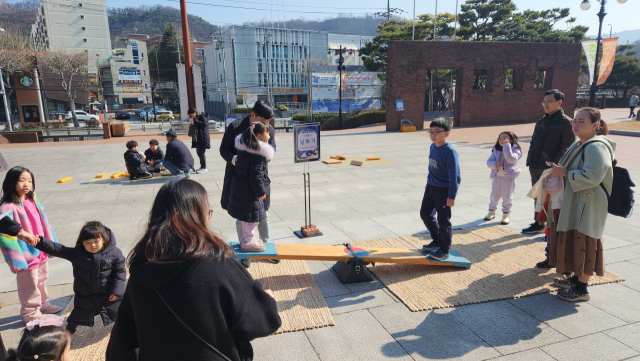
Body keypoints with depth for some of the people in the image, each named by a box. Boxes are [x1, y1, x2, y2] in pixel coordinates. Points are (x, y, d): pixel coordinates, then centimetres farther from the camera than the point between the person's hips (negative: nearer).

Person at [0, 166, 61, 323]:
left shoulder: (33, 201, 4)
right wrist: (16, 260, -22)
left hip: (41, 251, 7)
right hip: (27, 255, -7)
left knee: (42, 280, 22)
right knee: (29, 284, 7)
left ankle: (42, 304, 40)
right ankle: (30, 312, 24)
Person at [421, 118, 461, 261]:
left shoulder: (449, 151, -21)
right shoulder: (433, 147, 3)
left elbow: (455, 175, -21)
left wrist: (452, 196, -22)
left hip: (443, 190, -8)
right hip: (431, 187, 8)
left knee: (443, 220, 4)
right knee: (425, 214, 16)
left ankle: (444, 250, 21)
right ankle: (437, 241, 35)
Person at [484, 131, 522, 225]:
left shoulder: (515, 150, -5)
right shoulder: (496, 150, 7)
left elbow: (511, 159, -25)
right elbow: (489, 162, 4)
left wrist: (506, 146, -23)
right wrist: (495, 164, -19)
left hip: (508, 178, -4)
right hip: (496, 177, 4)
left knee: (507, 197, 4)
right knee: (494, 196, 13)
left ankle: (505, 215, 17)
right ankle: (491, 212, 31)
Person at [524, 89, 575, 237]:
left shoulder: (566, 123, -9)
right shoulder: (540, 122, 13)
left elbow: (566, 147, -14)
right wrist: (530, 161, 7)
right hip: (536, 168, 7)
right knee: (537, 196, 17)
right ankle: (538, 224, 31)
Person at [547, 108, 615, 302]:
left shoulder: (596, 147, -19)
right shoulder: (579, 144, 13)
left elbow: (591, 176, -29)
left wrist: (564, 173, -20)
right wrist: (560, 169, 6)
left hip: (588, 206, -10)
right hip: (574, 204, 10)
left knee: (583, 243, -2)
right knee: (573, 241, 17)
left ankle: (581, 289, 8)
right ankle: (576, 278, 32)